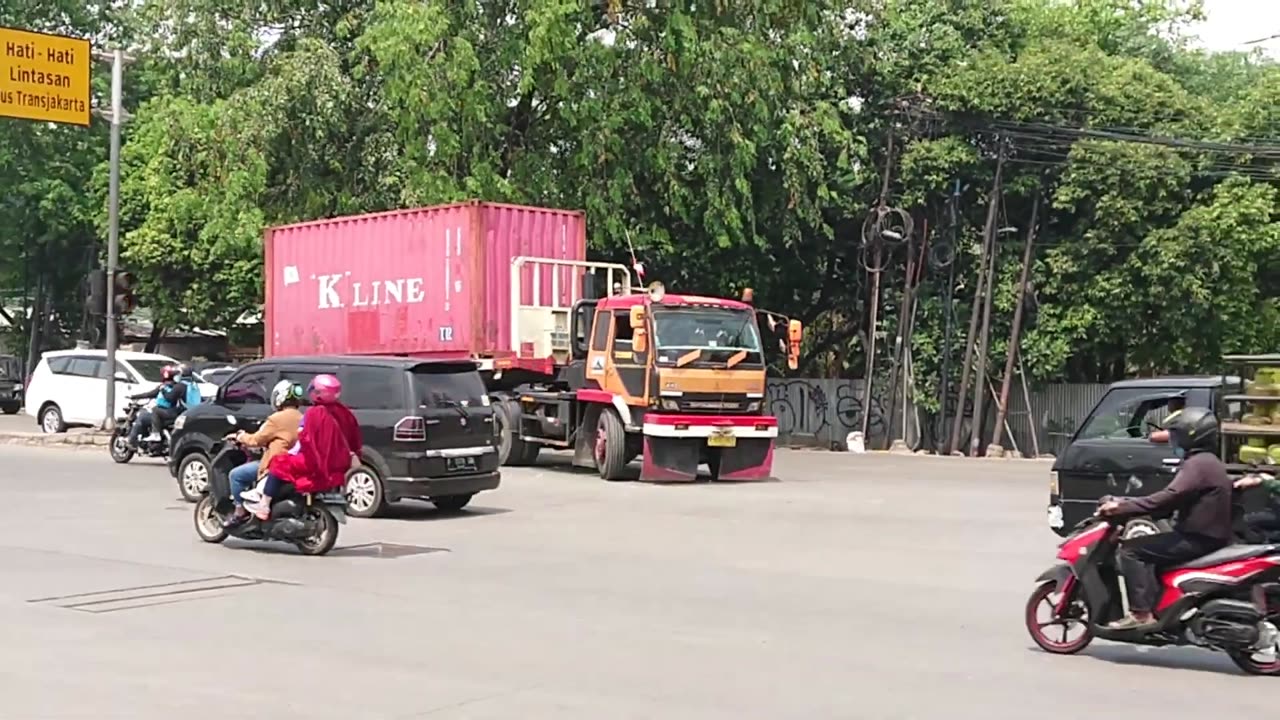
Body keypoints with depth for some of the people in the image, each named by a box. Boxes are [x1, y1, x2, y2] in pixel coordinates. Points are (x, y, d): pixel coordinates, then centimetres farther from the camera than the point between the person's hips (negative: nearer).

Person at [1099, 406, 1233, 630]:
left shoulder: (1198, 464, -16)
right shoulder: (1207, 462, 18)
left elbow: (1169, 498, -27)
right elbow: (1175, 498, 19)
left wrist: (1122, 507, -27)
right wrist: (1128, 505, 11)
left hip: (1198, 540, -11)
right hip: (1206, 536, 11)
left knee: (1131, 551, -13)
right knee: (1147, 550, 23)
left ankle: (1141, 613, -20)